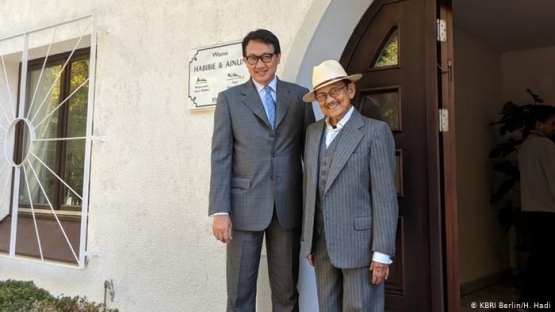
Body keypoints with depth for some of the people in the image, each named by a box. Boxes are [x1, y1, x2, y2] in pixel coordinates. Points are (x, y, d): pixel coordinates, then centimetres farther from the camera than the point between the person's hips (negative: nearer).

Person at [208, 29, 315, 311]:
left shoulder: (299, 96, 9)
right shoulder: (229, 99, 6)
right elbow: (220, 157, -1)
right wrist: (220, 210, -9)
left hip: (288, 206, 1)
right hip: (245, 206, -1)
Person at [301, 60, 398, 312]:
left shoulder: (375, 131, -7)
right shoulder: (313, 132, 11)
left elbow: (385, 195, -11)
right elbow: (309, 187, 12)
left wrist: (382, 252, -14)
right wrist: (308, 240, 13)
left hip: (360, 243, -5)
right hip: (321, 245, 6)